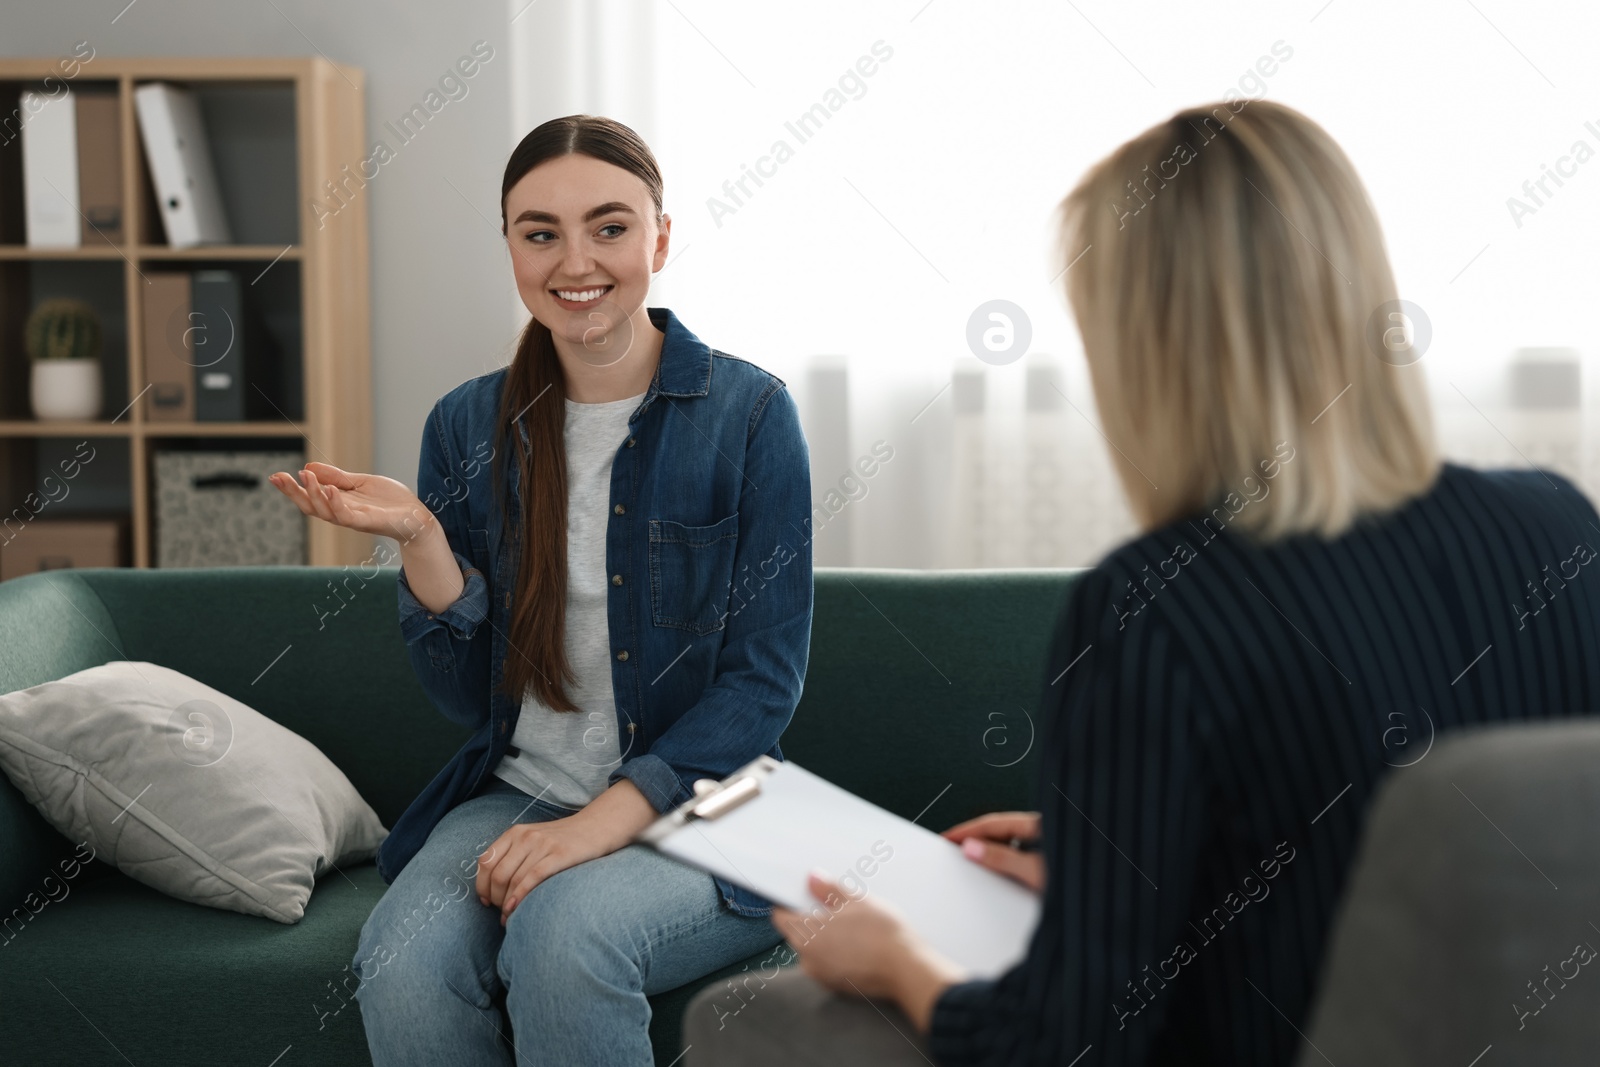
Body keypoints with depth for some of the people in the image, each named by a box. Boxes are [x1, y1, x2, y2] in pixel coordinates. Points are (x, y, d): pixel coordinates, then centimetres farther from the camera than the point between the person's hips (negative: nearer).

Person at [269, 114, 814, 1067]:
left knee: (561, 934, -34)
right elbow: (468, 695, 7)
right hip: (517, 794, 3)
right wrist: (419, 538, -11)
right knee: (402, 962, -27)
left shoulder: (750, 412, -4)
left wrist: (608, 819, -18)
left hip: (692, 805, -3)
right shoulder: (469, 426, 6)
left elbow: (766, 677, -7)